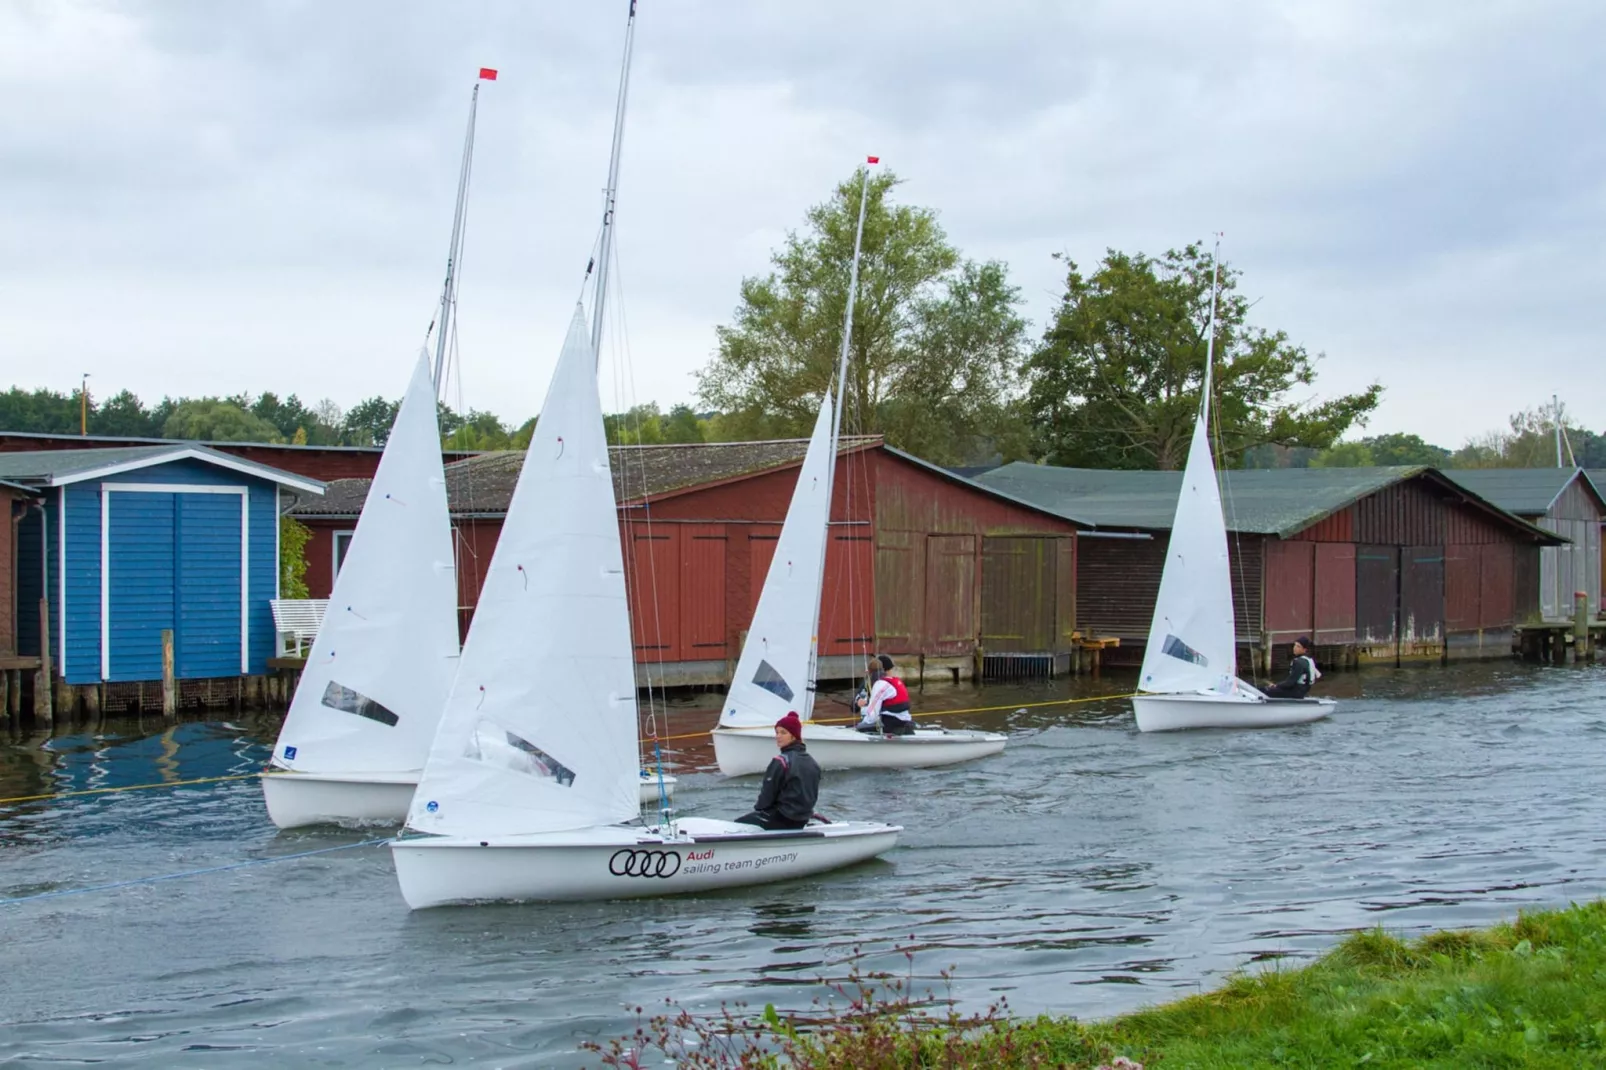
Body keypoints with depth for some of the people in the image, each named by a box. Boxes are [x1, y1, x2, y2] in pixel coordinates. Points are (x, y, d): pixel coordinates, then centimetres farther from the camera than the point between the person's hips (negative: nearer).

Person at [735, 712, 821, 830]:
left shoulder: (780, 762, -17)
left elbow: (767, 793, -11)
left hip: (782, 820, -8)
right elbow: (814, 795, 13)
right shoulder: (813, 763, 5)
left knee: (738, 823, 2)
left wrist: (758, 807, 8)